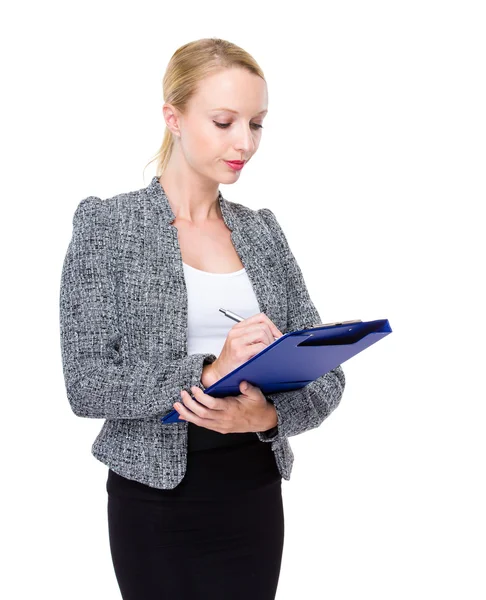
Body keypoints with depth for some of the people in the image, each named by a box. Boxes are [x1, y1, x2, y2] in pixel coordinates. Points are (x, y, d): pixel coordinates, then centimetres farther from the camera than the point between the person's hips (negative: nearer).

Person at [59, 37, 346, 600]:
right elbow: (85, 383, -13)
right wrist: (208, 372, -25)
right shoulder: (105, 224, -5)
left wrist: (268, 413, -17)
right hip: (155, 496, -3)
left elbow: (325, 372, 3)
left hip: (254, 493, 4)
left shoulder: (262, 229, 7)